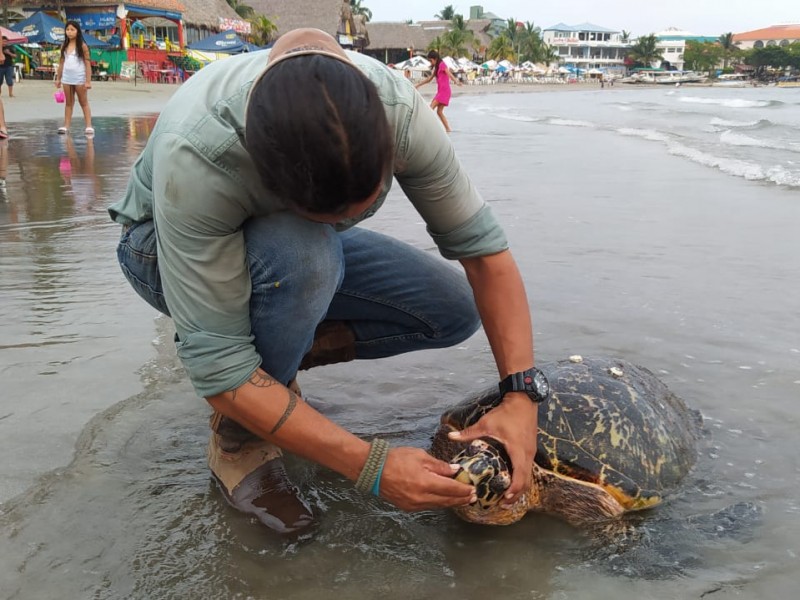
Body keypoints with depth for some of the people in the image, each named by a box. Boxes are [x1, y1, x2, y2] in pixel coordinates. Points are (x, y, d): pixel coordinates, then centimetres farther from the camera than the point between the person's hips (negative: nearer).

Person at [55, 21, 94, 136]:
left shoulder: (82, 46, -6)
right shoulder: (64, 46, 8)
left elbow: (88, 64, -8)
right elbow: (61, 63, 13)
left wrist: (88, 81, -14)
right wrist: (58, 78, 11)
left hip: (79, 79, -5)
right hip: (67, 79, 5)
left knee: (84, 103, 2)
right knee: (68, 103, 8)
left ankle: (89, 126, 1)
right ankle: (66, 125, 7)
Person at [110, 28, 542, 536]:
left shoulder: (398, 110, -31)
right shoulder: (192, 157, -42)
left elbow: (482, 245, -21)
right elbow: (216, 368, -39)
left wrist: (521, 397, -30)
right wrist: (373, 466, -41)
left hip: (303, 246, 4)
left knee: (454, 310, -12)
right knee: (304, 255, -39)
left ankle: (279, 350, 3)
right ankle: (238, 438, -13)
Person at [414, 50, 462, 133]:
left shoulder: (442, 64, -7)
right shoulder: (436, 67, 20)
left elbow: (449, 73, -24)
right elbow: (429, 79, 28)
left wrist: (456, 81, -40)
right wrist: (418, 85, 30)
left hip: (444, 91, -9)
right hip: (440, 91, 9)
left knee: (431, 108, -16)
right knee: (439, 111, 6)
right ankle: (448, 128, 7)